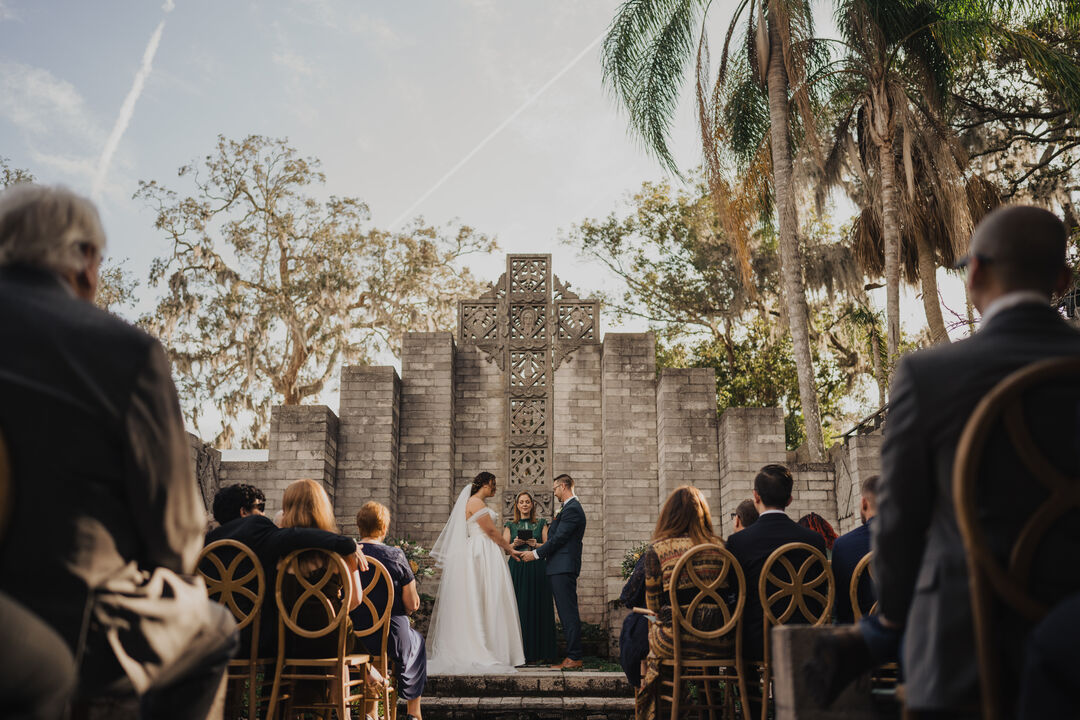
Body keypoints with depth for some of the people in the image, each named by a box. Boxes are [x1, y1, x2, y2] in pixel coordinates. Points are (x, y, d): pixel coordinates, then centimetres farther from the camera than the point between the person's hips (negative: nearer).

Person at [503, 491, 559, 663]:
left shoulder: (541, 523, 12)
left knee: (538, 607, -5)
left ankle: (540, 652, 0)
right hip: (517, 569, 0)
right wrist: (514, 544, -10)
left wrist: (535, 544, -11)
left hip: (537, 570, 0)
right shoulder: (510, 525, 14)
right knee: (518, 608, -5)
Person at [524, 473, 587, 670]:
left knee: (569, 614, -9)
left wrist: (536, 554, -8)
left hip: (564, 568, -11)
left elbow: (558, 539, -16)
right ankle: (574, 657, 14)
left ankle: (574, 658, -7)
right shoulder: (571, 507, 20)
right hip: (562, 568, 11)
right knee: (568, 614, 10)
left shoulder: (571, 509, -13)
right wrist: (541, 548, 17)